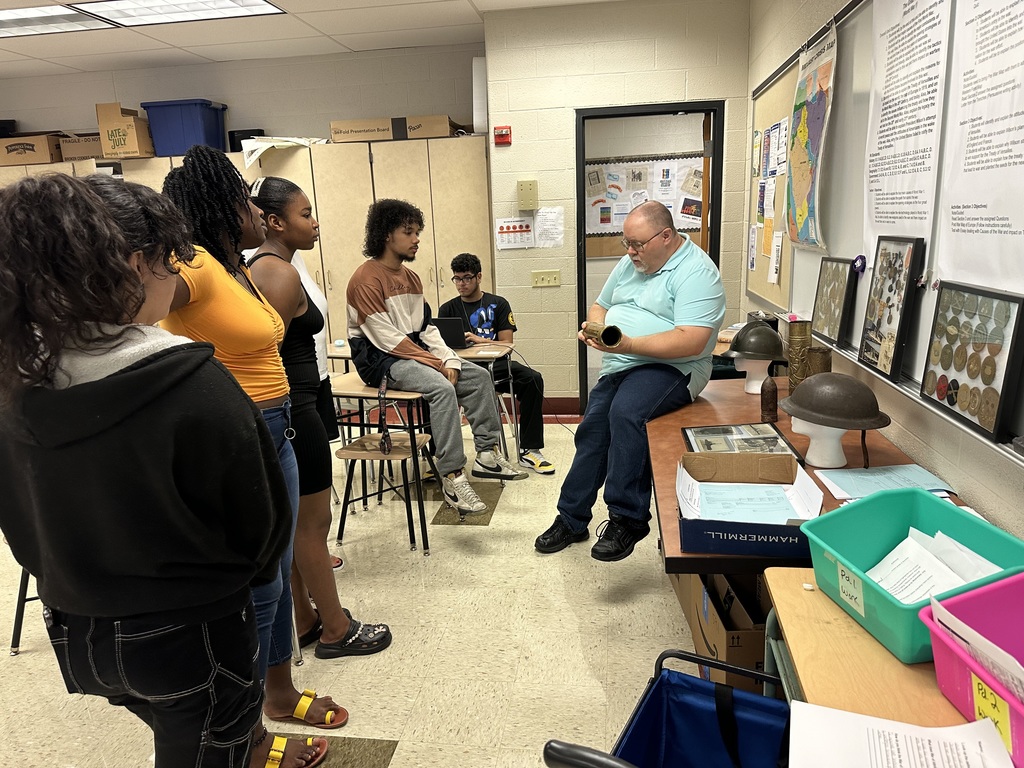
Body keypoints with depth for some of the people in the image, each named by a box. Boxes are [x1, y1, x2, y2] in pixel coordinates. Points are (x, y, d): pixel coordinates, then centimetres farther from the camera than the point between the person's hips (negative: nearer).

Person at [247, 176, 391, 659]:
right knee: (313, 523, 3)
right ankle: (336, 631, 19)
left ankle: (304, 620, 33)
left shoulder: (256, 266, 13)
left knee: (293, 523, 18)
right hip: (291, 409, -10)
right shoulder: (282, 274, -17)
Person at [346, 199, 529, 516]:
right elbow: (386, 338, -20)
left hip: (414, 352, 9)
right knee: (442, 388, -31)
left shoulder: (410, 276, 12)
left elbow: (427, 328, 10)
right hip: (380, 359, -9)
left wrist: (449, 360, -8)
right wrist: (435, 363, -20)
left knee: (479, 376, -2)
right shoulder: (366, 279, -15)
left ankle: (487, 454, 1)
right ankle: (452, 479, -27)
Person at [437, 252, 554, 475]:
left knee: (532, 379, -28)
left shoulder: (498, 304, 12)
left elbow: (506, 343, 2)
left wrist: (480, 340, -16)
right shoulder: (447, 309, 15)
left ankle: (528, 451, -20)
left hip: (495, 364, 0)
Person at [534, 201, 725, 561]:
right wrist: (594, 326, -2)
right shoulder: (630, 263, 15)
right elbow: (601, 306, 24)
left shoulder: (696, 272, -12)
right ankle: (572, 519, 14)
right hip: (619, 368, 8)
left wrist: (628, 345, -28)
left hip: (669, 368, -8)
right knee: (592, 430, -3)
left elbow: (692, 342, -23)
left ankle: (627, 518, -20)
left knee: (625, 412, -33)